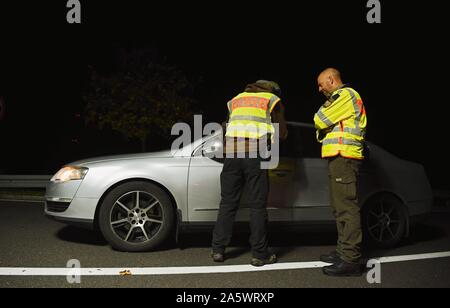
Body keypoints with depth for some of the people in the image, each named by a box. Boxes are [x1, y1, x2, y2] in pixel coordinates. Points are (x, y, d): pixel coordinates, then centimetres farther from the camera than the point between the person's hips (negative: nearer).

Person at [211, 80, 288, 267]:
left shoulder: (235, 99, 27)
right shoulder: (272, 99, 16)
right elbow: (283, 133, 15)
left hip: (231, 151, 4)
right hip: (255, 153, -3)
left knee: (228, 202, 9)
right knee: (257, 205, 2)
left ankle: (218, 250, 12)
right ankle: (260, 254, 7)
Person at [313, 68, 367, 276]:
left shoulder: (346, 95, -5)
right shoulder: (339, 98, 28)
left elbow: (320, 121, -11)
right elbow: (323, 124, 23)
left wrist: (325, 107, 8)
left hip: (344, 157, -11)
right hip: (338, 158, 11)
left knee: (347, 207, -13)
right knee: (340, 207, 14)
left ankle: (350, 260, -13)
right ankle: (343, 251, 22)